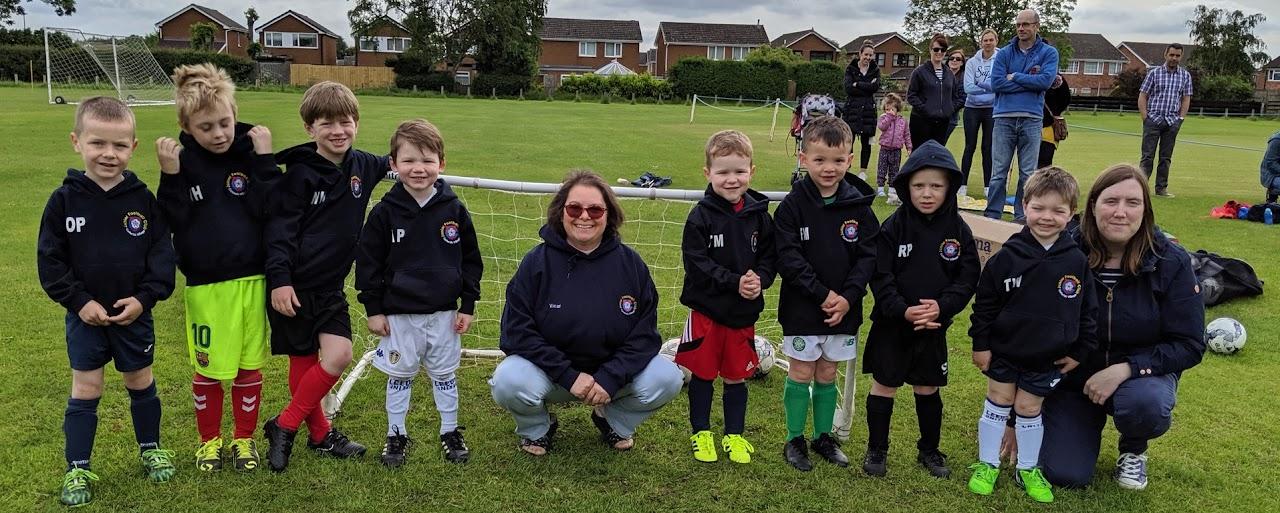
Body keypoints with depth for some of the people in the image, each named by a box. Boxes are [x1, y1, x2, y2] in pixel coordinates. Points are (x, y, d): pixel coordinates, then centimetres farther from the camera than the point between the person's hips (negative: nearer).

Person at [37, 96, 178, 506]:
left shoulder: (142, 199, -7)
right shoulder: (64, 200, -7)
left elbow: (162, 254, -5)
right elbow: (50, 260, -5)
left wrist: (145, 297, -15)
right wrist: (79, 301, -13)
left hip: (134, 313, 0)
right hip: (85, 315, 0)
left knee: (141, 383, 15)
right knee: (85, 391, 6)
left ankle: (151, 449, 33)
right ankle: (78, 470, 18)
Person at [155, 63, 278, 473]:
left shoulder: (251, 154, -3)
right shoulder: (183, 162, -3)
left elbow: (271, 210, -12)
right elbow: (172, 222, -8)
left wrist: (264, 160, -18)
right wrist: (170, 177, -19)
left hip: (251, 279, 1)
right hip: (204, 283, 0)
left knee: (249, 365, 12)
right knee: (207, 367, 11)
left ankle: (244, 437, 30)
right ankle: (209, 439, 31)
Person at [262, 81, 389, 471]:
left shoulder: (361, 165, 4)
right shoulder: (300, 174, -13)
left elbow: (385, 165, 30)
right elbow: (280, 228, -15)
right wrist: (279, 279, -20)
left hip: (330, 285, 5)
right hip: (293, 285, -5)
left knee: (338, 356, -3)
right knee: (303, 362, 3)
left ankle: (284, 425, 14)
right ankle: (320, 433, 20)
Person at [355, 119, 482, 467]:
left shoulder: (454, 210, -3)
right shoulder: (385, 212, -7)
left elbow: (471, 260, 3)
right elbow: (368, 261, -2)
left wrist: (467, 305, 1)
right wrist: (373, 308, -3)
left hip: (444, 313, 1)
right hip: (398, 314, -1)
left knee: (444, 375, 13)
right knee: (400, 375, 12)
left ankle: (450, 433, 29)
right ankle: (396, 435, 27)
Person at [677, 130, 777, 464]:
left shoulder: (759, 215, 0)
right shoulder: (701, 216, -11)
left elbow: (770, 257, 4)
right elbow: (696, 262, -15)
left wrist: (759, 279, -17)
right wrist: (734, 282, -22)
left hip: (744, 312, 3)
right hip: (706, 310, -2)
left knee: (736, 376, 13)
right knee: (702, 374, 9)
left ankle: (735, 435, 28)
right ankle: (701, 433, 26)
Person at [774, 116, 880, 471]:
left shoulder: (858, 205, -2)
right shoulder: (793, 205, -10)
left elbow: (868, 256, -2)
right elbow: (788, 258, -14)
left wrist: (848, 296, -14)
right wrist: (822, 294, -19)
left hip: (844, 307, 3)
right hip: (802, 308, -2)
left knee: (827, 374, 14)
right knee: (801, 373, 6)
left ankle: (823, 436, 29)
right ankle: (795, 439, 20)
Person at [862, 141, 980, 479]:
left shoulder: (958, 230, -3)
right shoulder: (894, 227, -10)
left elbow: (967, 279, -4)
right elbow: (881, 278, -12)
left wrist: (941, 307, -18)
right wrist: (903, 311, -23)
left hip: (934, 327, 2)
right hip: (891, 325, -2)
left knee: (928, 390, 16)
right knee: (883, 387, 8)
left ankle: (929, 450, 33)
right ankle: (876, 450, 23)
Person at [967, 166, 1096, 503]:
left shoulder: (1077, 262, -8)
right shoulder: (1007, 257, -13)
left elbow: (1087, 310, 2)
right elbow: (984, 302, -6)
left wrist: (1080, 351, 2)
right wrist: (980, 344, -5)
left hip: (1048, 358, 1)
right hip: (1004, 350, 0)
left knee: (1028, 408, 11)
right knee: (998, 403, 11)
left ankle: (1028, 469, 29)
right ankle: (987, 464, 25)